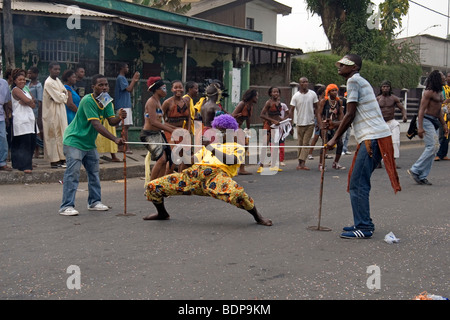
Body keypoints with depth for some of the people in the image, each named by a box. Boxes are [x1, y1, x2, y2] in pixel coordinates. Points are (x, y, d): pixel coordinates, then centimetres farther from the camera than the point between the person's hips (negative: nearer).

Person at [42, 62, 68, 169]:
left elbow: (65, 94, 11)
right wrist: (63, 95, 0)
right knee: (54, 136, -5)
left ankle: (61, 158, 16)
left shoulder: (58, 80, 13)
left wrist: (61, 95, -9)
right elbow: (59, 98, -20)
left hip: (60, 112, 9)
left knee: (61, 135, 10)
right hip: (52, 113, -9)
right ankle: (54, 161, -1)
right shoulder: (49, 83, -15)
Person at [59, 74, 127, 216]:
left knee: (94, 172, 13)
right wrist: (115, 139, -38)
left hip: (89, 143, 9)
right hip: (74, 140, -9)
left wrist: (119, 117, -29)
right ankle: (66, 206, -9)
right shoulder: (87, 100, -24)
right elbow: (96, 125, -31)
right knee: (72, 173, -12)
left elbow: (112, 121, -5)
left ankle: (94, 202, 25)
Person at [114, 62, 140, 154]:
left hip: (127, 105, 10)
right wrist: (134, 79, -12)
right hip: (123, 106, -10)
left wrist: (135, 81, 14)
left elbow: (129, 90, 24)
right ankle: (127, 147, -14)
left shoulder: (123, 78, 21)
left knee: (125, 126, 9)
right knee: (125, 126, -12)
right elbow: (129, 89, -20)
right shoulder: (120, 78, -10)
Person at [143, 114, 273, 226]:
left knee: (237, 194, -40)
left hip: (217, 174, -5)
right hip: (194, 172, 5)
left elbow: (231, 161, -2)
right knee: (152, 187, -3)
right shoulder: (209, 146, 36)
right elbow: (194, 159, 26)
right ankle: (162, 213, 26)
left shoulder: (237, 148, 20)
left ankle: (257, 217, -9)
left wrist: (212, 149, -8)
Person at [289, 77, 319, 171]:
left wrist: (319, 119, 2)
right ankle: (301, 163, 14)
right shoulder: (296, 96, -2)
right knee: (300, 144, 7)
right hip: (300, 123, 0)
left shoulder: (313, 94, 2)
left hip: (310, 123, 0)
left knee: (306, 143, -6)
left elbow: (316, 108, 9)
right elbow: (291, 110, -1)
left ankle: (302, 163, -11)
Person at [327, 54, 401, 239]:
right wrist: (337, 135, 26)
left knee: (358, 184, -9)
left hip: (373, 138, -10)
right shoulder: (361, 81, 22)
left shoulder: (354, 81, -7)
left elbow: (350, 115, -11)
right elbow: (355, 115, 24)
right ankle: (363, 224, 20)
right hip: (373, 136, 10)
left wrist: (335, 138, -6)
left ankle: (364, 228, -6)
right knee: (358, 182, 14)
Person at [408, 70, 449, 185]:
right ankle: (415, 170, -9)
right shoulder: (429, 92, -11)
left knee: (431, 149, 4)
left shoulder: (439, 93, 18)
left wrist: (444, 125, 24)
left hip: (434, 122, 9)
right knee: (432, 147, -17)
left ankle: (422, 177, 6)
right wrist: (420, 127, -23)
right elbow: (422, 109, -16)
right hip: (426, 120, -9)